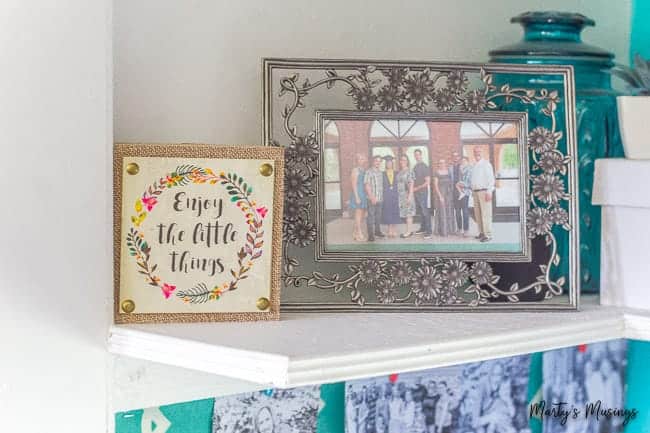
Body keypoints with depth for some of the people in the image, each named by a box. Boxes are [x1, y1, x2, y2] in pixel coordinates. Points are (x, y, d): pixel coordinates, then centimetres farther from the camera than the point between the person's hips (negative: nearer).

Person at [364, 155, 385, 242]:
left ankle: (377, 231, 27)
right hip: (372, 199, -6)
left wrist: (382, 196, 12)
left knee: (378, 215, 14)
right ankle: (371, 234, -4)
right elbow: (367, 185, -12)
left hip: (380, 198, 6)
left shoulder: (381, 173, 13)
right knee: (371, 216, -5)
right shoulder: (369, 172, -7)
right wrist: (371, 197, -17)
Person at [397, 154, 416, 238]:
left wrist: (410, 196, -18)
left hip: (407, 195, -7)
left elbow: (411, 184, -12)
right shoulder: (399, 172, 13)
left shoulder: (409, 171, -7)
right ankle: (409, 230, 13)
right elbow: (398, 184, 14)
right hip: (401, 196, 7)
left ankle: (409, 231, -4)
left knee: (408, 213, -5)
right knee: (405, 213, 8)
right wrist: (397, 196, 9)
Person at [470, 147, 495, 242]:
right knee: (477, 214, 10)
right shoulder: (475, 166, 19)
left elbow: (491, 178, -12)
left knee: (485, 214, -10)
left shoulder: (486, 164, -6)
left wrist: (489, 192, -18)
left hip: (484, 191, -9)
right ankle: (482, 233, 18)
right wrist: (473, 191, 16)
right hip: (475, 192, 9)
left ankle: (488, 235, -11)